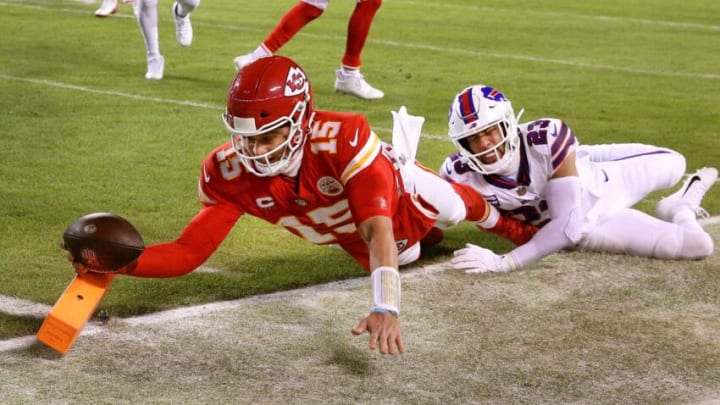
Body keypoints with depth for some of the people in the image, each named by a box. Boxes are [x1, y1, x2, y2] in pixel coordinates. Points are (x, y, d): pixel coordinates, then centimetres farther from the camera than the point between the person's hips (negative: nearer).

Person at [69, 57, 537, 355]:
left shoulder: (343, 138, -50)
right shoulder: (229, 174, -39)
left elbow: (378, 229, -55)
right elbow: (190, 253, -38)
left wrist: (386, 307, -70)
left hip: (401, 193, -5)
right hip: (357, 239, 5)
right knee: (406, 252, 36)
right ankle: (402, 146, 60)